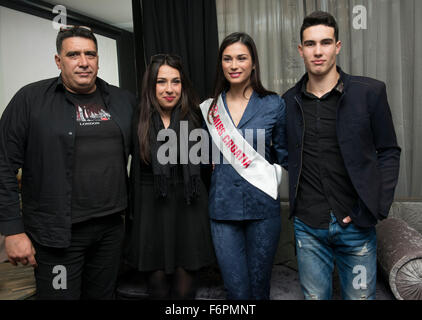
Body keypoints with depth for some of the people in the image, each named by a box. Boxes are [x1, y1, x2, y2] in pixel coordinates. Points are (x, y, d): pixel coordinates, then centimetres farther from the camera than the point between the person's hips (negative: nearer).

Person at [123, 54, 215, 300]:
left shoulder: (195, 118, 1)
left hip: (189, 212, 0)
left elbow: (206, 165, 6)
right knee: (158, 289, 11)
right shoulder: (139, 121, 1)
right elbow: (134, 173, 5)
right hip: (151, 212, 1)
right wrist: (133, 215, 4)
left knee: (185, 290, 6)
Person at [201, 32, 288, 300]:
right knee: (236, 290, 5)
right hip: (223, 206, 2)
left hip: (262, 206, -1)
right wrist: (213, 162, 4)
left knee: (259, 287, 11)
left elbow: (284, 155, 7)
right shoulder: (210, 108, 7)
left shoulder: (274, 105, 0)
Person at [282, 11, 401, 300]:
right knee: (315, 296, 16)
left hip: (356, 225, -1)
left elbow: (388, 152, 0)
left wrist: (378, 207, -9)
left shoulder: (370, 92, -5)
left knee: (360, 296, 13)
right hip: (308, 226, 2)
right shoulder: (290, 101, 3)